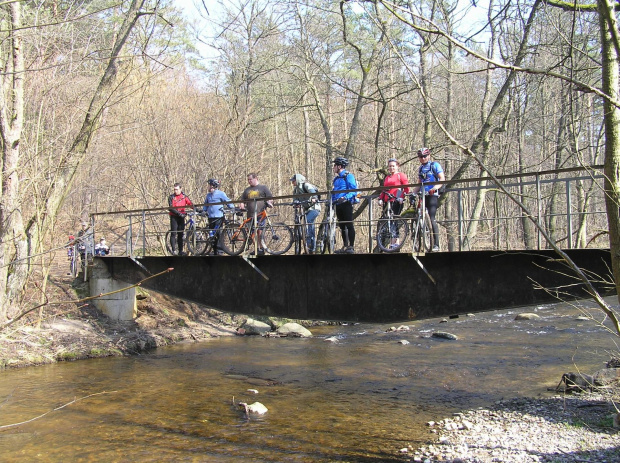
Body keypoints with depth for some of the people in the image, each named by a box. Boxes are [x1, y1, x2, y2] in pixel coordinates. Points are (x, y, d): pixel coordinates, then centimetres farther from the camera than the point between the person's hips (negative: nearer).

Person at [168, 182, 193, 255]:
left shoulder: (184, 196, 7)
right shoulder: (171, 197, -2)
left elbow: (190, 204, 2)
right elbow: (171, 208, -11)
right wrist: (179, 213, -22)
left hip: (181, 217, 3)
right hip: (174, 217, -3)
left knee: (180, 234, 6)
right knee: (173, 234, -7)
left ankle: (180, 251, 9)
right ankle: (174, 250, -3)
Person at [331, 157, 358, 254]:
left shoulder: (348, 176, -6)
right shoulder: (336, 178, 19)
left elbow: (353, 190, -14)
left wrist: (345, 197, -28)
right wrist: (332, 201, 10)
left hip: (346, 203, -8)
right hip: (338, 205, 8)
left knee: (349, 225, -7)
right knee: (342, 226, 9)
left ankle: (351, 247, -6)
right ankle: (345, 246, 13)